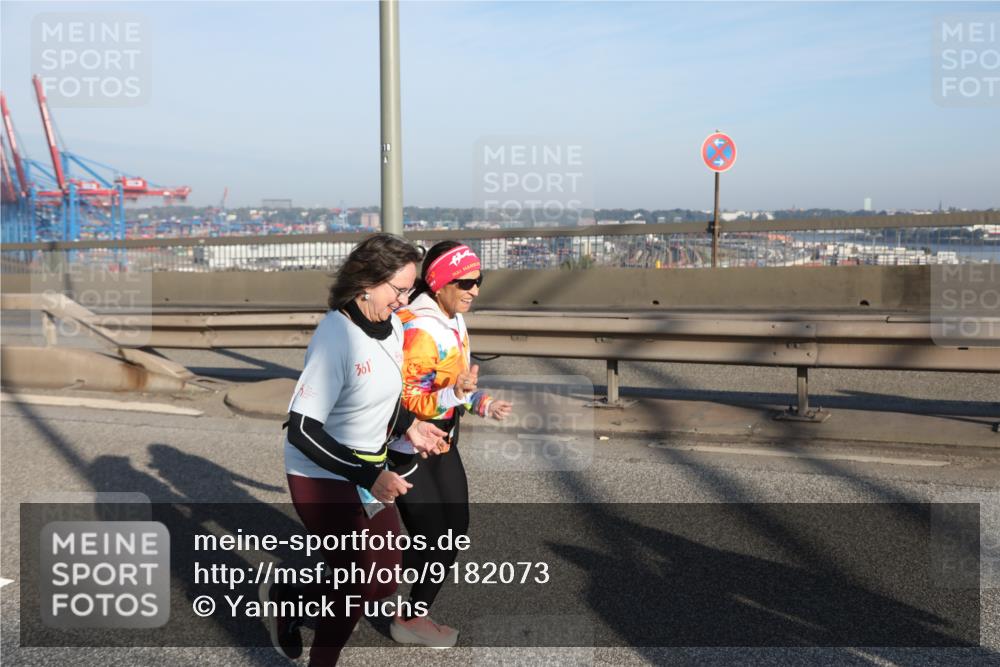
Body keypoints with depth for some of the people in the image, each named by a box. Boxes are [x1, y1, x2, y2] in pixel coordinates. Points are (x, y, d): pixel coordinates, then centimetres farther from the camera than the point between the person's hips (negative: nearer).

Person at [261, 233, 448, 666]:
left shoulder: (392, 326, -3)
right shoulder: (336, 337, -26)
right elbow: (301, 430, -27)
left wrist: (407, 426, 1)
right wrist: (369, 476, -29)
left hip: (371, 471, 8)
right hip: (324, 478, -8)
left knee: (384, 582, 15)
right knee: (360, 586, 3)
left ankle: (285, 600, 34)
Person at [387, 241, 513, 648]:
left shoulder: (454, 320, 3)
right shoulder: (419, 329, -26)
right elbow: (402, 400, -28)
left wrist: (483, 403, 2)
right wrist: (454, 394, -40)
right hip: (407, 448, -9)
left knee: (454, 531, 12)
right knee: (430, 541, -3)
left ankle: (414, 619, 27)